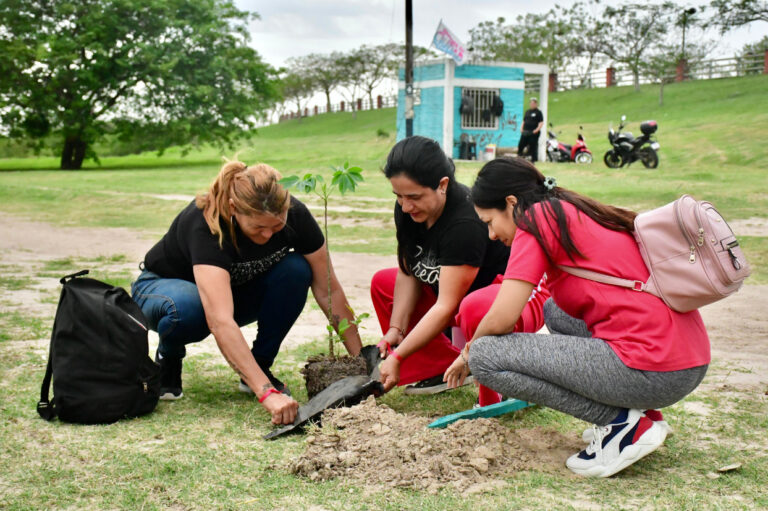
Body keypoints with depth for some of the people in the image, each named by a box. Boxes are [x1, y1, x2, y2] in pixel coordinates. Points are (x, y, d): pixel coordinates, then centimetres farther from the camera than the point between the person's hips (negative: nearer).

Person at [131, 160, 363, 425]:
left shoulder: (294, 215, -25)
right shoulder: (205, 224, -39)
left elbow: (327, 290, -15)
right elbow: (221, 322, -50)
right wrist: (267, 393, -57)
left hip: (238, 291, 4)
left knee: (296, 270, -26)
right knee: (187, 308, -41)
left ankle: (259, 366, -9)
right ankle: (167, 358, -5)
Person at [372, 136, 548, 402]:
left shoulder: (466, 223, -32)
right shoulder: (407, 210, -8)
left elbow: (446, 307, -31)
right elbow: (409, 273, -1)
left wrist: (398, 358, -30)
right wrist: (395, 329, -13)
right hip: (455, 292, 9)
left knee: (475, 309, -42)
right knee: (383, 283, 4)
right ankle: (444, 367, 4)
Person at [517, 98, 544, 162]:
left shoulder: (538, 112, -2)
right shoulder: (527, 111, 17)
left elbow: (541, 123, -8)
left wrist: (536, 130, -18)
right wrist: (521, 128, 8)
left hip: (533, 133, -6)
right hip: (525, 132, 6)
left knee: (533, 147, -3)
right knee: (520, 145, 3)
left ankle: (533, 160, 4)